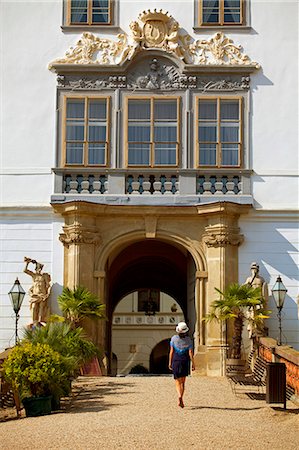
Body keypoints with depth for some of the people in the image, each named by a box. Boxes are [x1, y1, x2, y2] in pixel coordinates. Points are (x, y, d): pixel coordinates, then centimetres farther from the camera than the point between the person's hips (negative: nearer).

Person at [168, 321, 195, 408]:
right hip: (185, 362, 1)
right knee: (183, 382, 13)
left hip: (176, 362, -1)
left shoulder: (174, 338, -5)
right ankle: (181, 400, 11)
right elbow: (190, 352, -7)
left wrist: (170, 362, 4)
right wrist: (193, 364, -2)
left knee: (177, 382, 6)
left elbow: (171, 351, -3)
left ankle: (180, 396, -21)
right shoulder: (188, 340, -4)